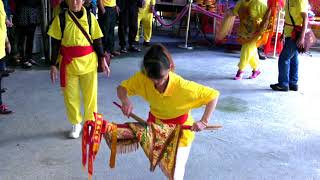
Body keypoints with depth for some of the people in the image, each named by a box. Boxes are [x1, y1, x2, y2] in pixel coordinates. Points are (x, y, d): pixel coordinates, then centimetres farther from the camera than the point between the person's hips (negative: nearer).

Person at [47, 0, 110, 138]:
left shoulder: (90, 17, -1)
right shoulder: (60, 19, -2)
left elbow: (97, 40, 4)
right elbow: (55, 44, 1)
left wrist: (102, 59, -4)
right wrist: (53, 65, -1)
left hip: (88, 63, 0)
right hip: (68, 64, 0)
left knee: (90, 95, 7)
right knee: (70, 96, 8)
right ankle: (76, 124, 28)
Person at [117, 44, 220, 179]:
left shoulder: (183, 87, -35)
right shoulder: (142, 78, -25)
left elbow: (214, 95, -25)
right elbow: (122, 88, -11)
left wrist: (204, 121, -30)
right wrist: (125, 101, -33)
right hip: (156, 124, 4)